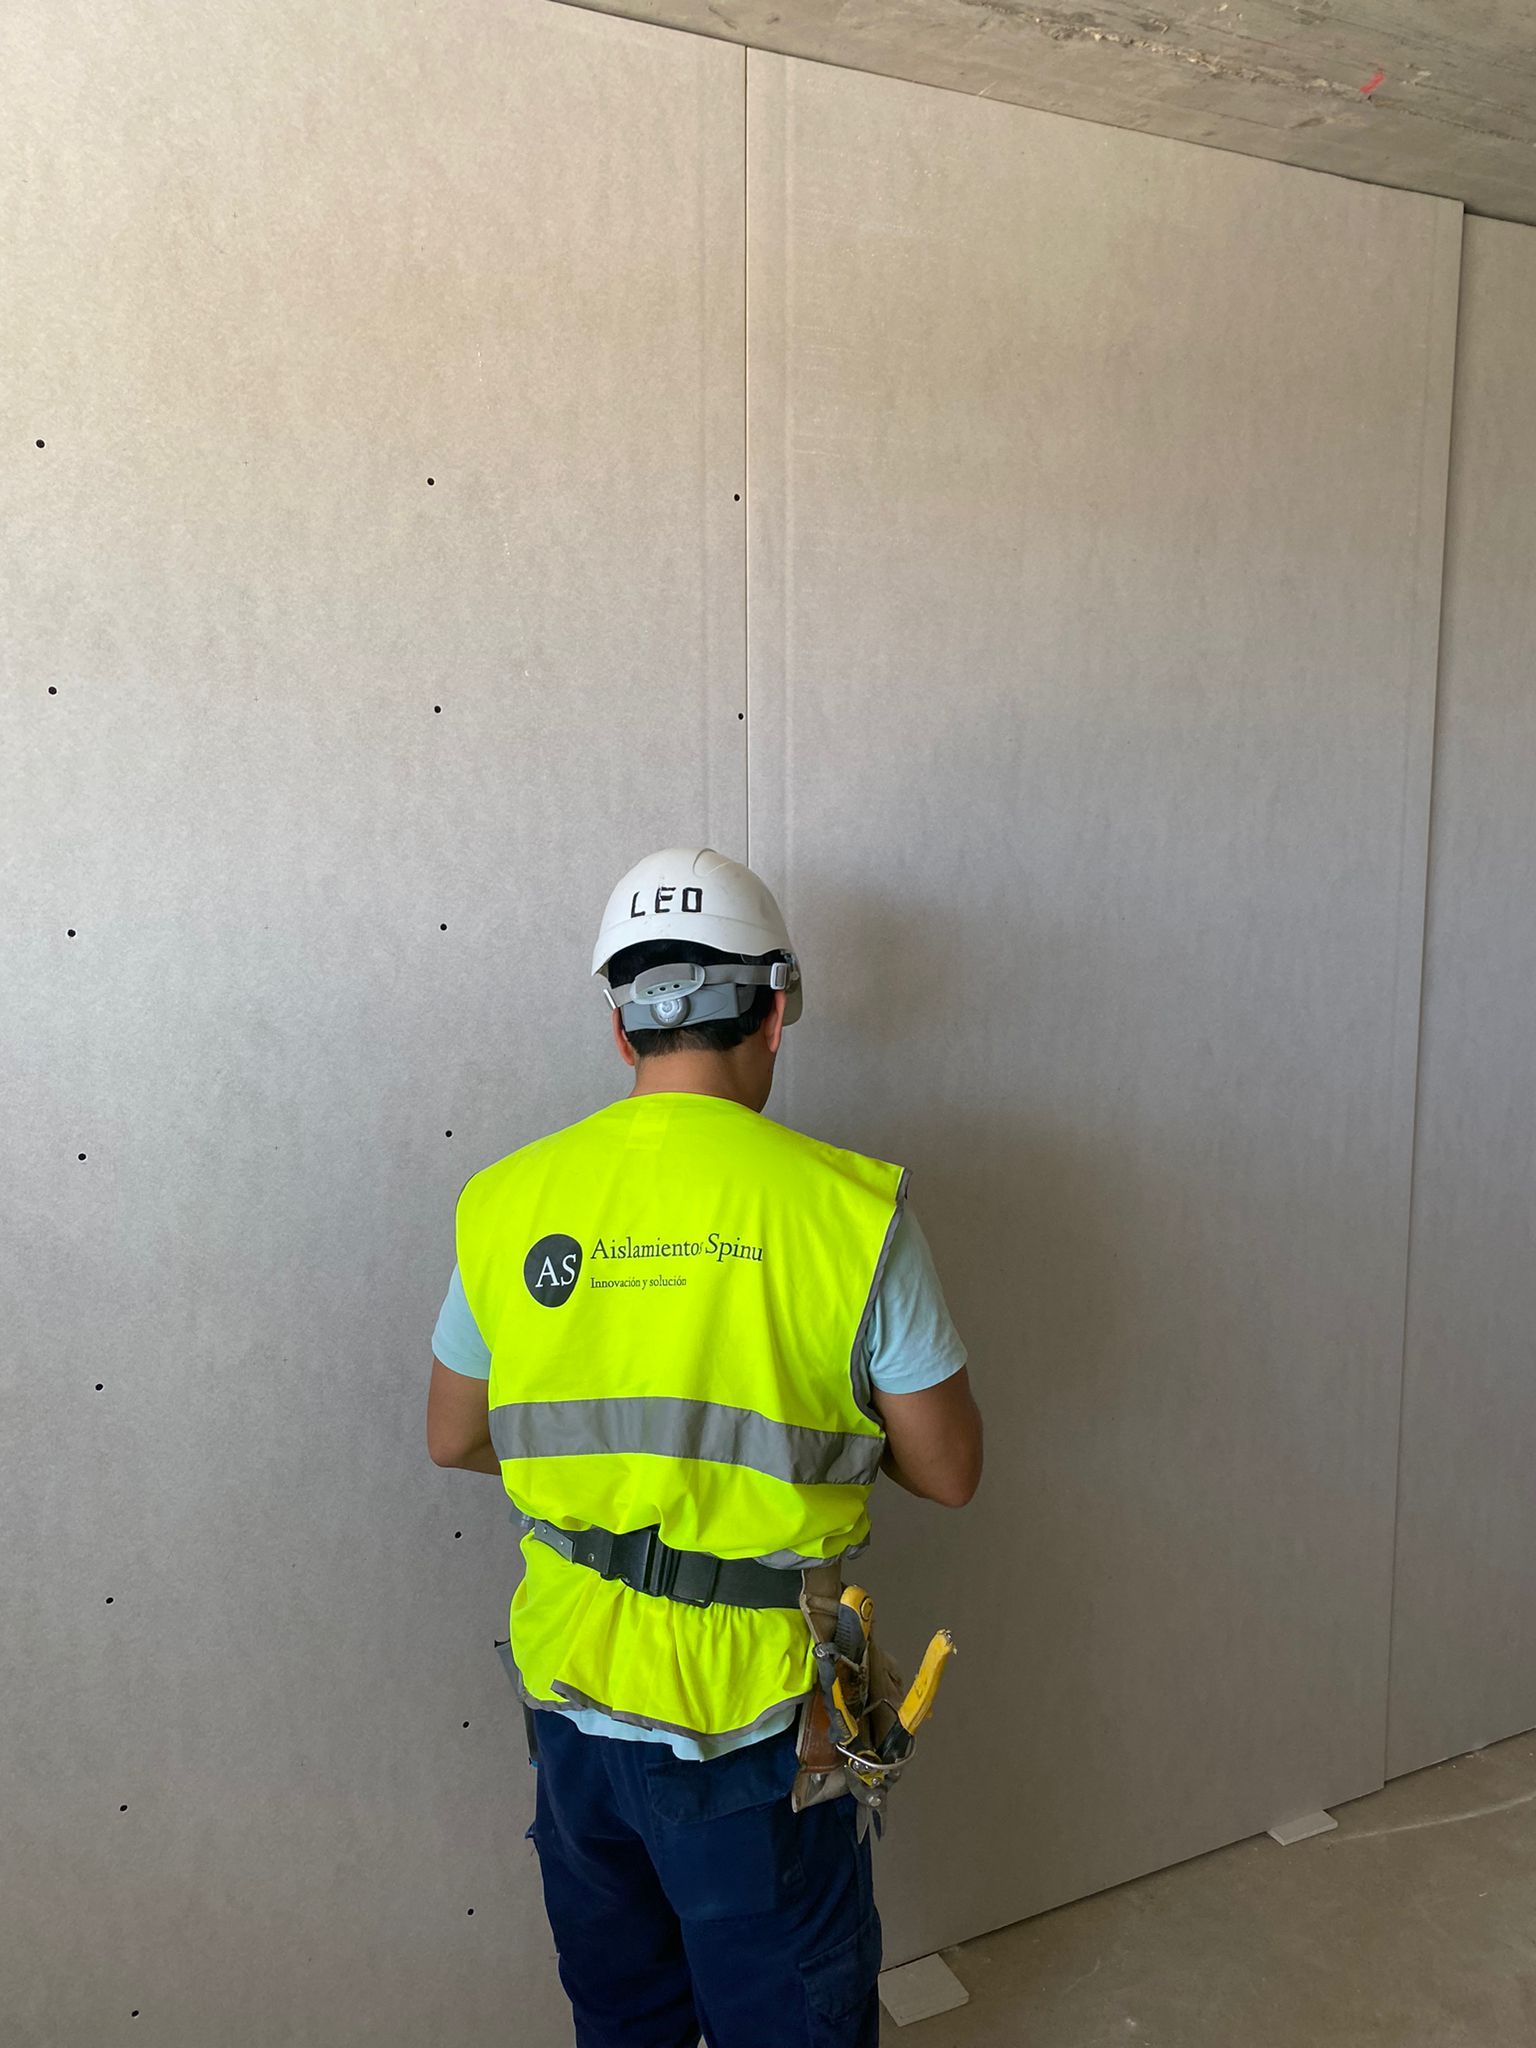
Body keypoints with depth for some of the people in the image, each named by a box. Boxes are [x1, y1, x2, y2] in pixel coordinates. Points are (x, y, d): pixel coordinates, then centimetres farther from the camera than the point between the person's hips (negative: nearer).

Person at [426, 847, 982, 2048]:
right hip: (755, 1710, -3)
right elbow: (948, 1473, -9)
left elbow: (454, 1440, 5)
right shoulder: (849, 1207, -18)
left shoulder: (507, 1202, -8)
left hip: (574, 1688, 4)